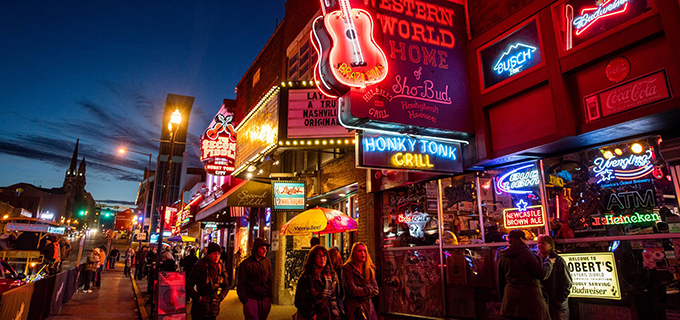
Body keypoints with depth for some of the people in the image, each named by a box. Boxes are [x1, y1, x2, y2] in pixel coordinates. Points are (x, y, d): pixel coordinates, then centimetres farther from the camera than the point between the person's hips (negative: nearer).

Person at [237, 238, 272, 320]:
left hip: (265, 299, 4)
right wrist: (244, 300, -8)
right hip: (251, 299, -4)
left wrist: (270, 296, 7)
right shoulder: (246, 264, -8)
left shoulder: (267, 262, 6)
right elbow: (241, 285, -4)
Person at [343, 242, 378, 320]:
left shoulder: (370, 269, 8)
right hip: (354, 309, -5)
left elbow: (375, 290, 6)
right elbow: (353, 290, -17)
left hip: (369, 307, 5)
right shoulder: (347, 268, -10)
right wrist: (369, 290, -3)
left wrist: (362, 294, -10)